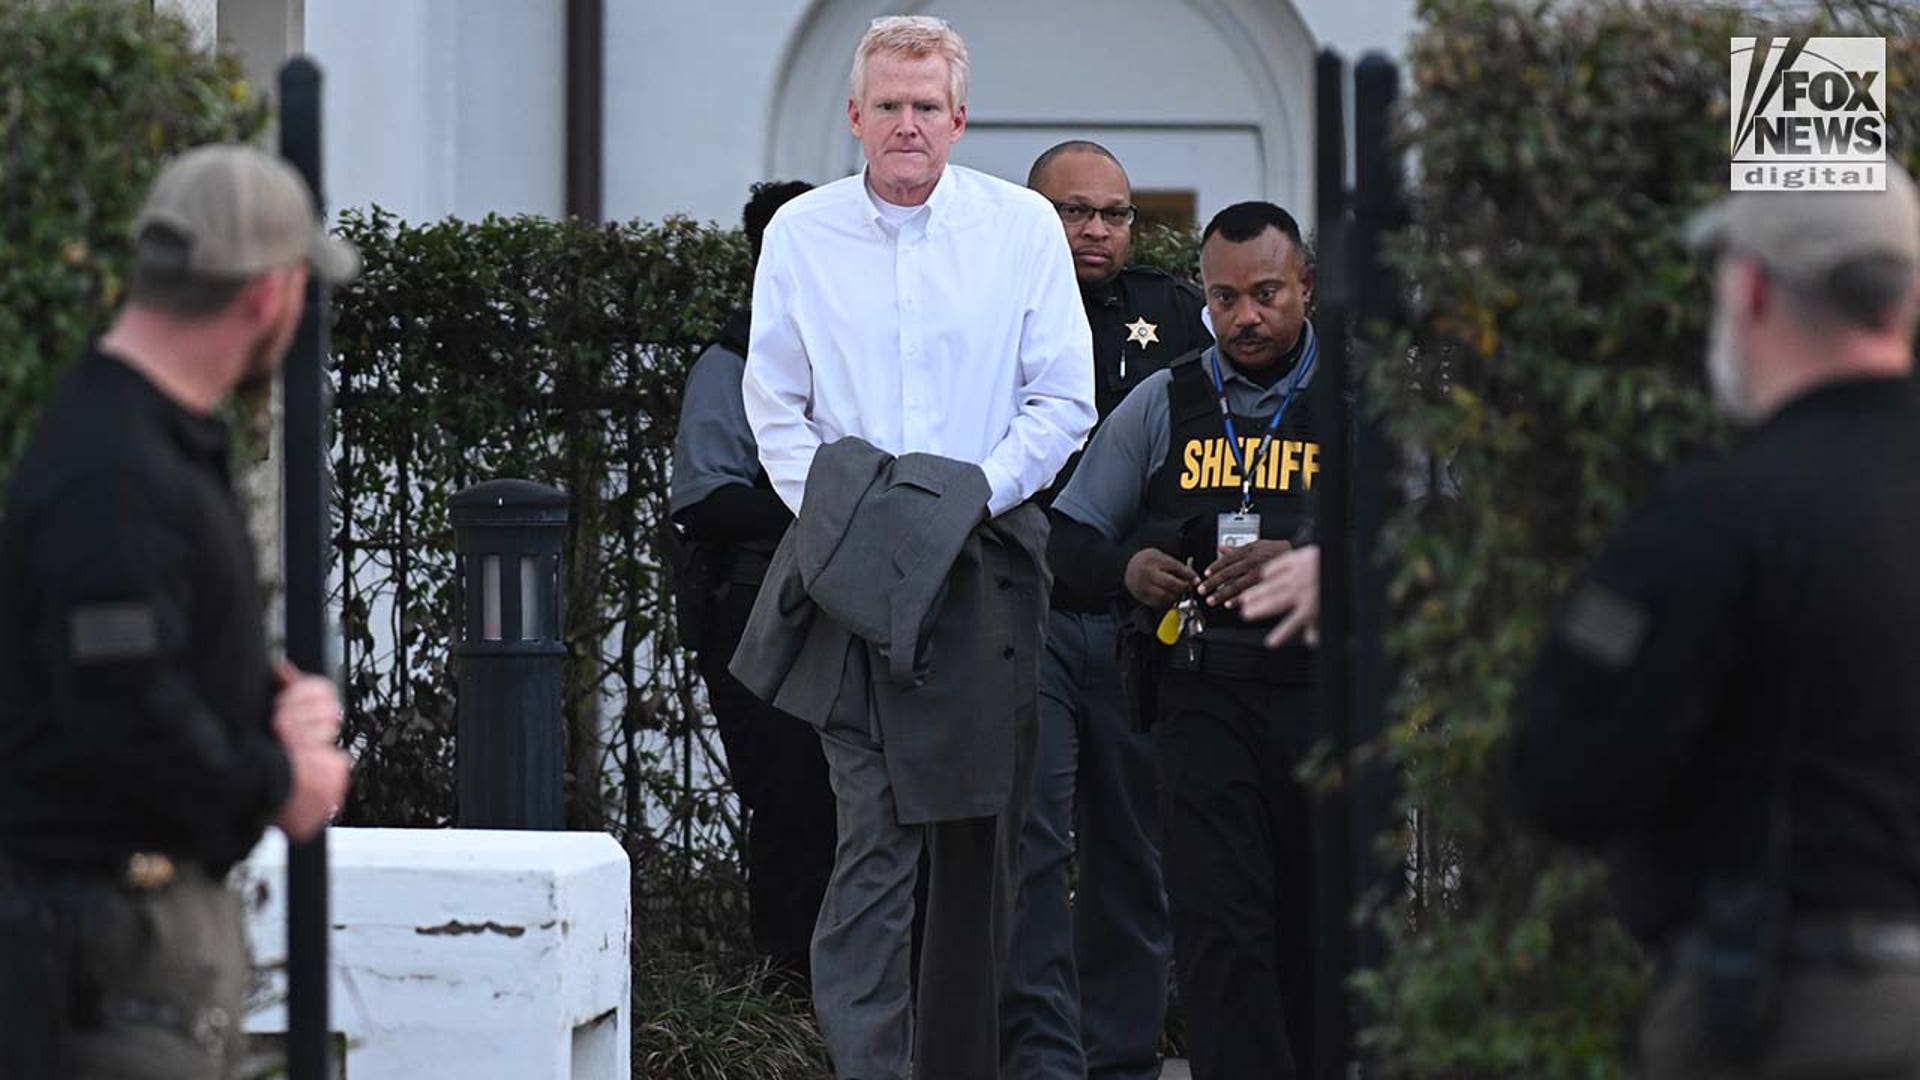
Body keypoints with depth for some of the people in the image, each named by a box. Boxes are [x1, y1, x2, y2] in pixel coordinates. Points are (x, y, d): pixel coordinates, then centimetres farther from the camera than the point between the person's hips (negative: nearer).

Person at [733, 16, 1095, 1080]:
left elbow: (1064, 402, 4)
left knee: (978, 831, 4)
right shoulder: (801, 234, 6)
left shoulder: (1021, 226, 4)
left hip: (987, 565, 1)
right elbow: (775, 410, 9)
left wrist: (972, 496, -8)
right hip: (855, 577, -1)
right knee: (874, 832, -10)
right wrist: (837, 515, -6)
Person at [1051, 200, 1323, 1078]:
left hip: (1324, 697, 0)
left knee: (1315, 934, 5)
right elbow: (1070, 537, 18)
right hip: (1202, 697, 0)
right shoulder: (1162, 405, 13)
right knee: (1218, 926, -11)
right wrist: (1127, 566, -5)